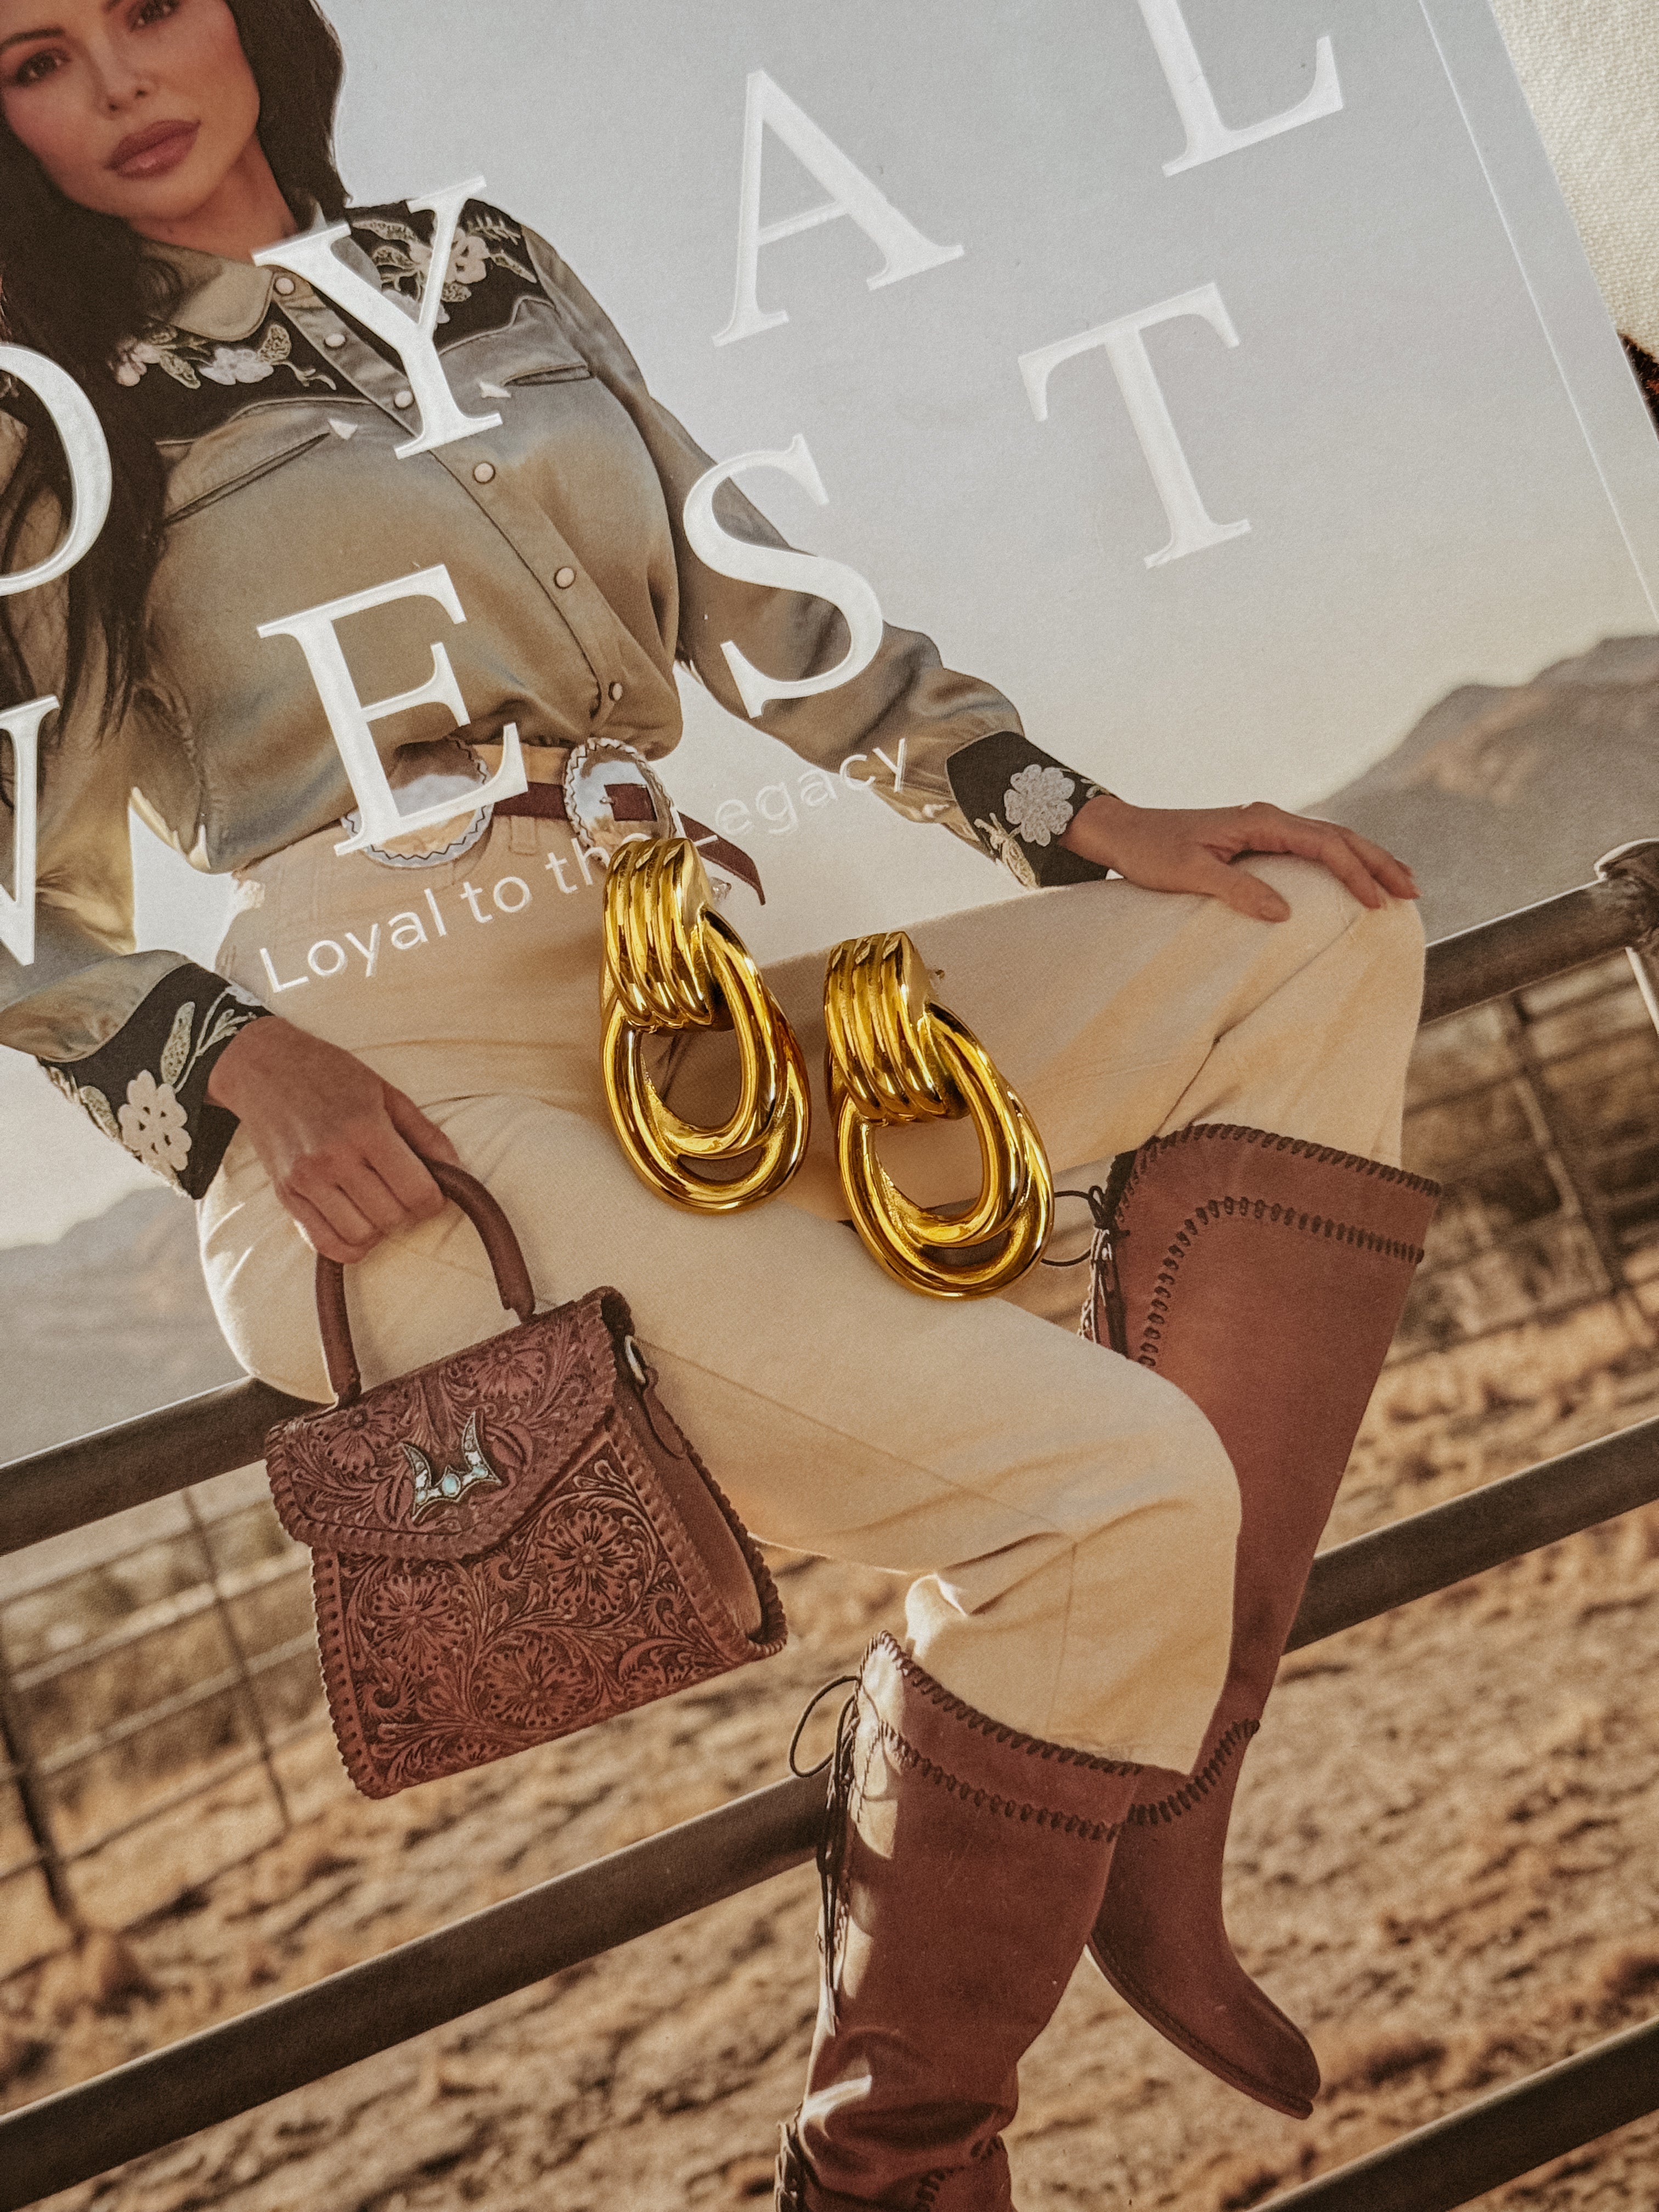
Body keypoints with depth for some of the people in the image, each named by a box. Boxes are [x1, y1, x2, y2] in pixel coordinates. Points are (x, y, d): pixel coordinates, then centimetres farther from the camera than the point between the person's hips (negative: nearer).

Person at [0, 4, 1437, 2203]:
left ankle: (1147, 1803, -6)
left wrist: (1093, 823, 10)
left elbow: (742, 600, 19)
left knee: (1315, 948, 1)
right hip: (393, 1102, -7)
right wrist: (234, 1061, -14)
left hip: (673, 1025, 7)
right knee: (1115, 1487, -22)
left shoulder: (489, 270, 21)